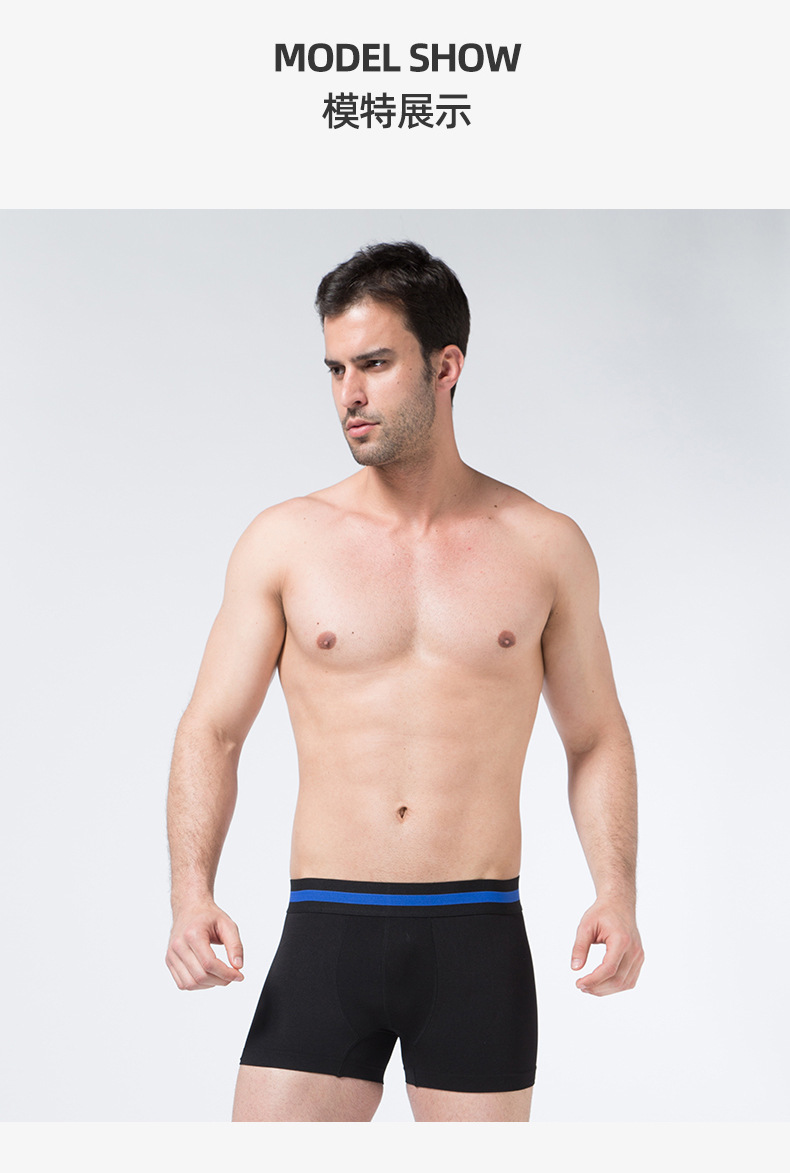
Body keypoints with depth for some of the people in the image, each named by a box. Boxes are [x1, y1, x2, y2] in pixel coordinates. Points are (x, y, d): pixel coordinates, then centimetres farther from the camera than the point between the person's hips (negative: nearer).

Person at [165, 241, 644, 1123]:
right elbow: (211, 731, 4)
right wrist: (191, 893, -11)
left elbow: (596, 739, 12)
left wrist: (617, 892, -3)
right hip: (326, 932, 0)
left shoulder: (544, 546, 5)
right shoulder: (284, 541, 3)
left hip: (480, 942, 1)